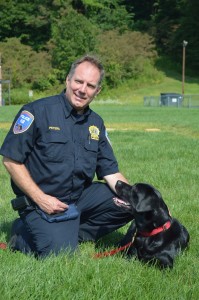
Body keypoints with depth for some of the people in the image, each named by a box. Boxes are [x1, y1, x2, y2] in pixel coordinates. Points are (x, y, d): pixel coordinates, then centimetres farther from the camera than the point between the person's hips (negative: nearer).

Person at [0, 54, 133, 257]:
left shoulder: (96, 123, 6)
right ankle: (23, 234, 6)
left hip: (81, 196, 6)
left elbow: (111, 172, 6)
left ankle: (74, 232, 1)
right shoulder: (37, 111, -13)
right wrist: (40, 199, -19)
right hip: (41, 202, -6)